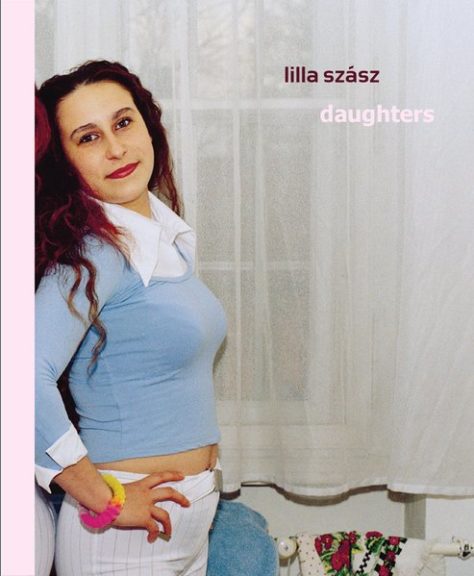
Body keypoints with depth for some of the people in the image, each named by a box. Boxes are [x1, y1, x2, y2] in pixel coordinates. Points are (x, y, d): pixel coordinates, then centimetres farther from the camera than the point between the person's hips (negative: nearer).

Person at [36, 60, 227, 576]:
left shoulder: (171, 236, 5)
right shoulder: (93, 252, -19)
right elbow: (31, 382, -33)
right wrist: (105, 502, -22)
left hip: (194, 512, 8)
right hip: (127, 532, -7)